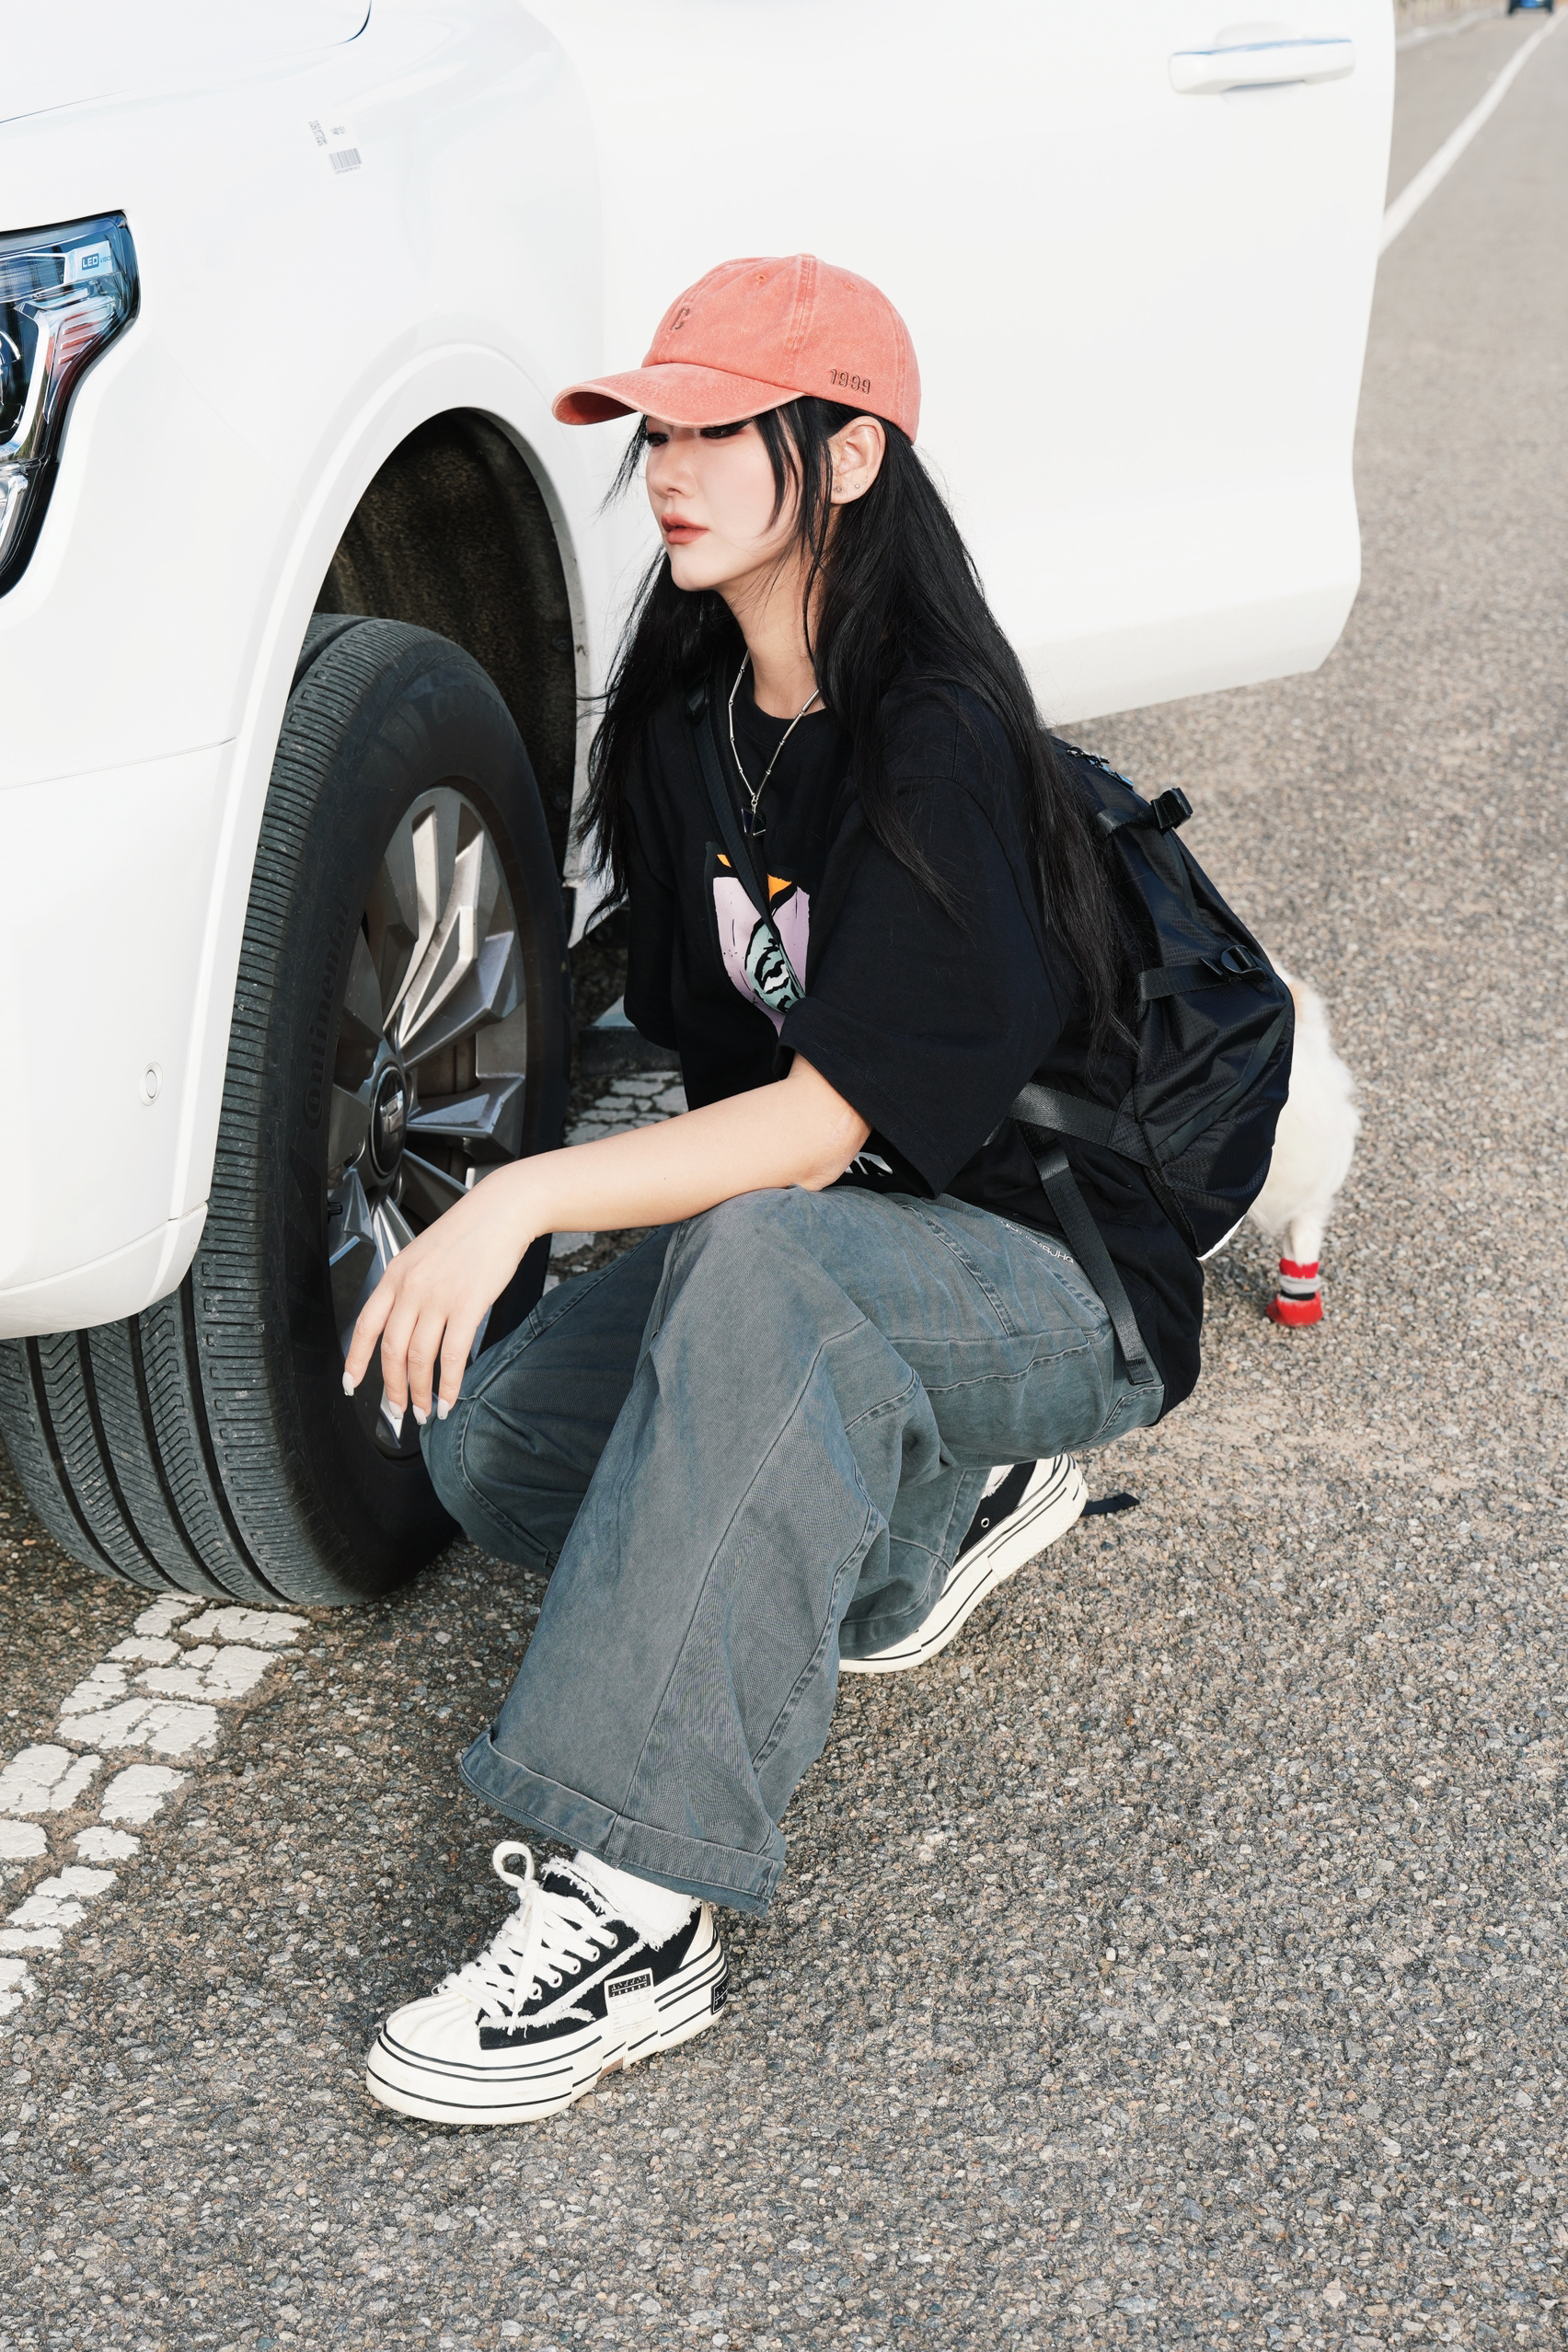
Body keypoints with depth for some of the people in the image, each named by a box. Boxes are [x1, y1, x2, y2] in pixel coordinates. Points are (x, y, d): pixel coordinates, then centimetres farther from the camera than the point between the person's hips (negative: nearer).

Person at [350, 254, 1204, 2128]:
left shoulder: (940, 740, -22)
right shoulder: (687, 723, 2)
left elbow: (826, 1123, -28)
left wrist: (525, 1199, -34)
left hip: (1059, 1281, -8)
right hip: (810, 1250, 8)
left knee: (760, 1258, -40)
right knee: (488, 1441, -14)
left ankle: (635, 1911, -41)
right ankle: (935, 1511, 8)